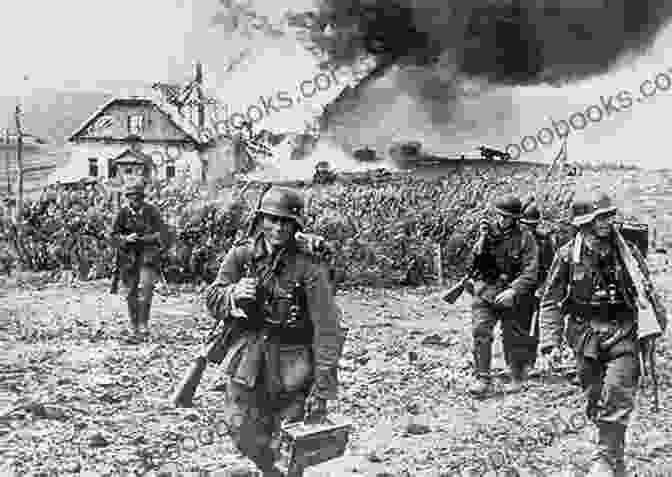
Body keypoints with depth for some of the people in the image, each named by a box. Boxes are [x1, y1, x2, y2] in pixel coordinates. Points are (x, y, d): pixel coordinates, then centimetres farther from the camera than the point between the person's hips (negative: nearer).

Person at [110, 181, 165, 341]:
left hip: (148, 255, -3)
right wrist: (126, 238, -16)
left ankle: (143, 327, -10)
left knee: (145, 289, -15)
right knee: (131, 292, 7)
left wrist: (144, 238, -20)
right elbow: (114, 235, 3)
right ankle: (133, 327, 19)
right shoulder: (123, 213, 1)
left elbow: (161, 233, -5)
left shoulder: (152, 211, -5)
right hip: (128, 256, 3)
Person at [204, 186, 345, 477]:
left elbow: (328, 330, -14)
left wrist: (322, 387, -17)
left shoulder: (309, 269, -13)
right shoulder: (240, 255, -1)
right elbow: (212, 300, -1)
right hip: (246, 365, 4)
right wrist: (233, 294, -25)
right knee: (245, 437, 14)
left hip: (291, 373, -3)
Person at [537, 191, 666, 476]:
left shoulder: (627, 251, -2)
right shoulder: (568, 256, -2)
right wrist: (550, 343, -6)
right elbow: (551, 302, 1)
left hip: (622, 333, -1)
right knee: (595, 402, 7)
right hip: (585, 335, 1)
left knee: (618, 396, -14)